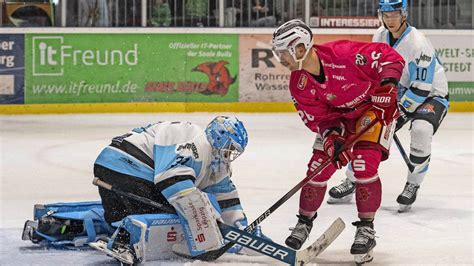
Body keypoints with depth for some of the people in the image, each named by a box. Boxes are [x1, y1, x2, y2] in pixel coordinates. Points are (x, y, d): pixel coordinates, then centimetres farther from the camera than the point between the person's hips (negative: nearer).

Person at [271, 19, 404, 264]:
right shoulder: (299, 86, -13)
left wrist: (387, 83, -36)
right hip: (337, 116, 5)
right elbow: (318, 118, -10)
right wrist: (332, 138, -28)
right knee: (319, 167, -1)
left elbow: (388, 56, -24)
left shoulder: (343, 53, -32)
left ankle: (366, 229, -6)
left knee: (365, 166, -20)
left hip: (375, 106, -5)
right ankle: (305, 222, 20)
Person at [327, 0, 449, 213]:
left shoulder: (419, 43, -28)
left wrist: (399, 112, -27)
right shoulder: (380, 36, -6)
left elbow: (422, 88, -28)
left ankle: (413, 185, -17)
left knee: (421, 129, -35)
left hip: (431, 96, -7)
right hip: (401, 94, 7)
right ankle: (351, 182, 14)